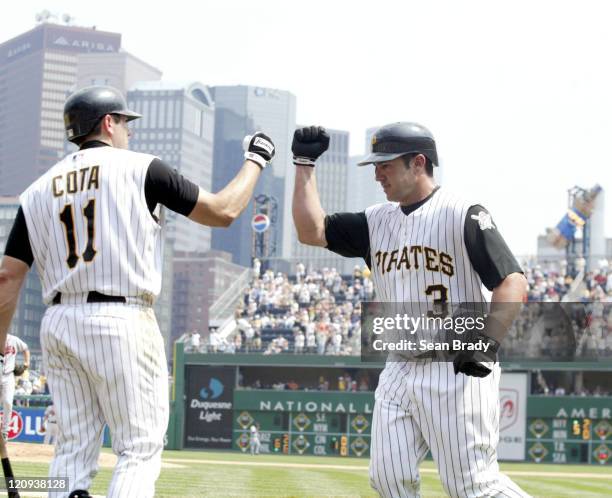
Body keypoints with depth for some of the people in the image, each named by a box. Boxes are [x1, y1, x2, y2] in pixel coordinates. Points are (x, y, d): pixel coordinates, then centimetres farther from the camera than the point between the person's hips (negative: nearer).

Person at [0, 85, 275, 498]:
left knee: (73, 451, 10)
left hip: (58, 323, 5)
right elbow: (223, 211, 0)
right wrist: (256, 159, 16)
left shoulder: (38, 190, 12)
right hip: (121, 323, -5)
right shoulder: (140, 169, -1)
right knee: (140, 448, -1)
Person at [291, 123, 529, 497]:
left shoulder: (463, 215, -8)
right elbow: (311, 231, 12)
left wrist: (488, 341, -28)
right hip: (400, 369, 7)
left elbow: (512, 281, -15)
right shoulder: (377, 221, 13)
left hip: (458, 369, -7)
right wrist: (305, 163, 9)